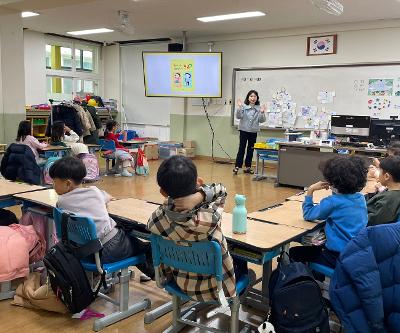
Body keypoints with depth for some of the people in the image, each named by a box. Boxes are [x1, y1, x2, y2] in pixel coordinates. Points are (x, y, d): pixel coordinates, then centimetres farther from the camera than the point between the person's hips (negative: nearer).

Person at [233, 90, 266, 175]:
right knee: (241, 148, -4)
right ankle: (237, 166, 0)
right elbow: (239, 116, -11)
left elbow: (261, 120, 0)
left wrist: (262, 113, -17)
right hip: (244, 130, -3)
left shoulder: (259, 108, 1)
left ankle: (248, 167, 19)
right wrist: (239, 107, -24)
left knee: (251, 149, 10)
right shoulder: (244, 106, -5)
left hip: (253, 132, 3)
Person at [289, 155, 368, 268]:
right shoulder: (361, 198, -1)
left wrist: (310, 190, -4)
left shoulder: (332, 202, -20)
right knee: (315, 247, 32)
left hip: (339, 256, -8)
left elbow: (308, 215, -8)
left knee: (293, 252, 8)